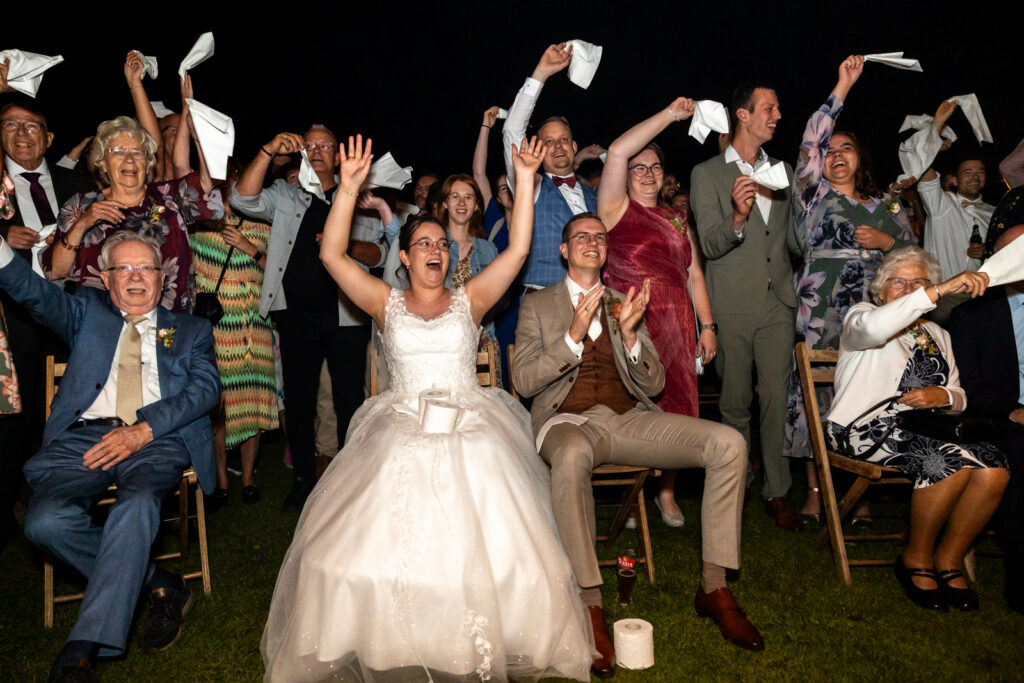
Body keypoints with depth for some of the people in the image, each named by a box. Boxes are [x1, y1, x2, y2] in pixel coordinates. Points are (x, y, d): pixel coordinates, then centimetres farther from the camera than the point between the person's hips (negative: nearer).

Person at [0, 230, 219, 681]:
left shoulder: (191, 330, 20)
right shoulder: (87, 312, 25)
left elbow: (204, 388, 3)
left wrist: (143, 429, -13)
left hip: (158, 440, -2)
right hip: (83, 435, 2)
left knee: (137, 506, -34)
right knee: (46, 521, -25)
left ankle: (84, 645, -23)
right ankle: (162, 586, -7)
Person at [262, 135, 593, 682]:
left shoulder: (469, 300, 13)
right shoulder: (387, 303, 13)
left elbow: (518, 249, 6)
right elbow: (332, 255, 4)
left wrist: (525, 179, 2)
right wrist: (349, 189, -4)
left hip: (472, 432, 0)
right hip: (400, 431, 0)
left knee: (486, 542, -17)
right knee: (383, 539, -16)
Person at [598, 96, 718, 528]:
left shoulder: (677, 220, 21)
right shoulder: (617, 208, 5)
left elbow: (694, 274, 19)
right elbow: (617, 151, -8)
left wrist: (707, 326, 12)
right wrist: (670, 114, -5)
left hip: (675, 327, 5)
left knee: (674, 408, 5)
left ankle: (667, 492, 19)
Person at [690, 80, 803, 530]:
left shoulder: (781, 171, 16)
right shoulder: (707, 174, 1)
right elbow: (710, 245, -9)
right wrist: (737, 218, -27)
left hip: (778, 300, 3)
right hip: (732, 304, -3)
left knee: (778, 399, -1)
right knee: (735, 401, 5)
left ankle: (777, 492, 9)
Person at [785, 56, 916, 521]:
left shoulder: (885, 206, 18)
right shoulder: (813, 195, 9)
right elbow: (810, 139, -4)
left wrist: (885, 242, 0)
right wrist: (842, 87, -4)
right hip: (818, 313, -2)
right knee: (813, 395, -5)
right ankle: (814, 490, 6)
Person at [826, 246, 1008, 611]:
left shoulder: (936, 335, 24)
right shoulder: (861, 315, 4)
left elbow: (958, 396, 25)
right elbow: (874, 327, -25)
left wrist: (943, 396, -2)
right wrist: (945, 287, -28)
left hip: (925, 427, 6)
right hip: (869, 427, -6)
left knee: (994, 467, -20)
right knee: (952, 463, -29)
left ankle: (949, 559, 0)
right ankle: (916, 559, -7)